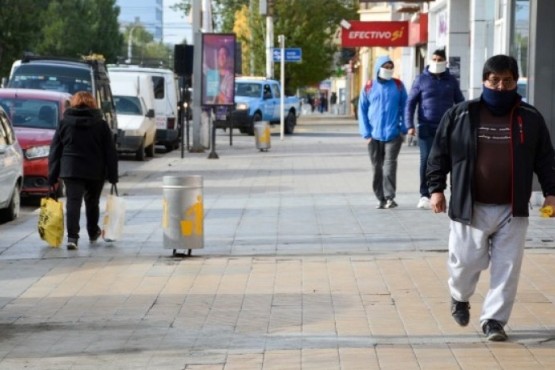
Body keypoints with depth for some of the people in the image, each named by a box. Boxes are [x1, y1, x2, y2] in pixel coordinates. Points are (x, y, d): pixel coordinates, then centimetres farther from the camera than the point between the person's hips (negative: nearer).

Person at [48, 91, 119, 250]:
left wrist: (52, 176, 4)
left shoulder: (64, 123, 4)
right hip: (96, 171, 1)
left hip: (71, 171, -1)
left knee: (73, 203, -6)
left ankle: (72, 237, -21)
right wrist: (112, 175, 4)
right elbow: (110, 152, 2)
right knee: (92, 203, 19)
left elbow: (55, 151, 3)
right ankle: (93, 233, 35)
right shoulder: (101, 124, 4)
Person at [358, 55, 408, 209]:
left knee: (389, 165, -12)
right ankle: (381, 198, 13)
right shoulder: (368, 87, 5)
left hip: (393, 134, -2)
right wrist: (366, 133, -1)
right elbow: (362, 111, 5)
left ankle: (390, 197, -10)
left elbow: (404, 107, 6)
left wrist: (403, 129, -2)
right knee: (377, 168, 6)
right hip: (374, 136, 2)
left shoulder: (398, 85, 4)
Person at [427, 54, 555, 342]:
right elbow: (439, 154, 5)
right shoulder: (460, 115, 0)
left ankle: (494, 319, 14)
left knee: (507, 268, 1)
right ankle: (460, 297, 35)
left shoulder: (530, 119, 4)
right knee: (466, 261, 4)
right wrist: (436, 188, -1)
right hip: (470, 207, -1)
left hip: (512, 210, 1)